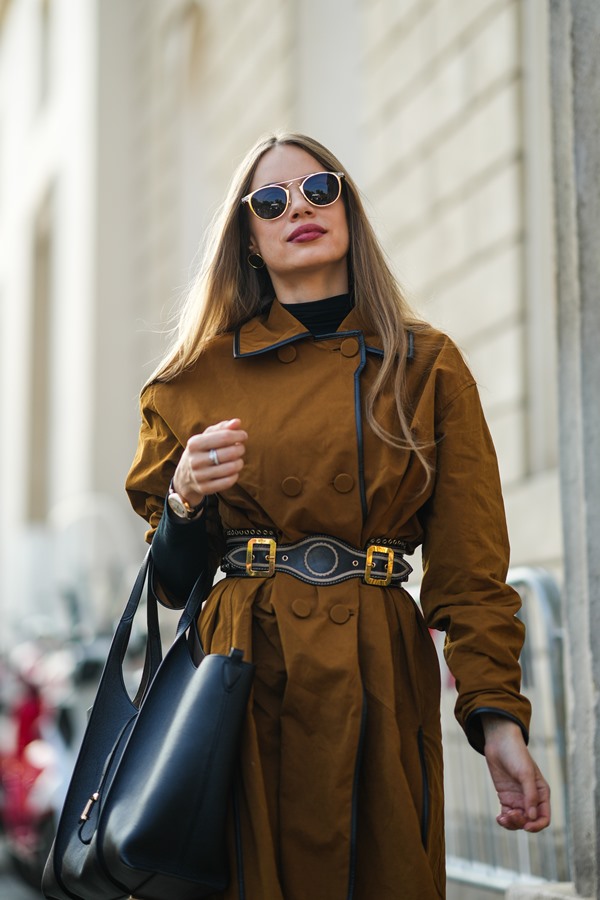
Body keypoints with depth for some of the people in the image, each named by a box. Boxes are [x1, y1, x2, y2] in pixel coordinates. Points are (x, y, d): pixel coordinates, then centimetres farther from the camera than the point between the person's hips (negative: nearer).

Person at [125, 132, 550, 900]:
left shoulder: (427, 367, 7)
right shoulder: (203, 376, 8)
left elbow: (470, 567, 3)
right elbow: (173, 578, 10)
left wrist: (498, 716, -7)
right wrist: (186, 501, -11)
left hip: (378, 678, 0)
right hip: (242, 677, 0)